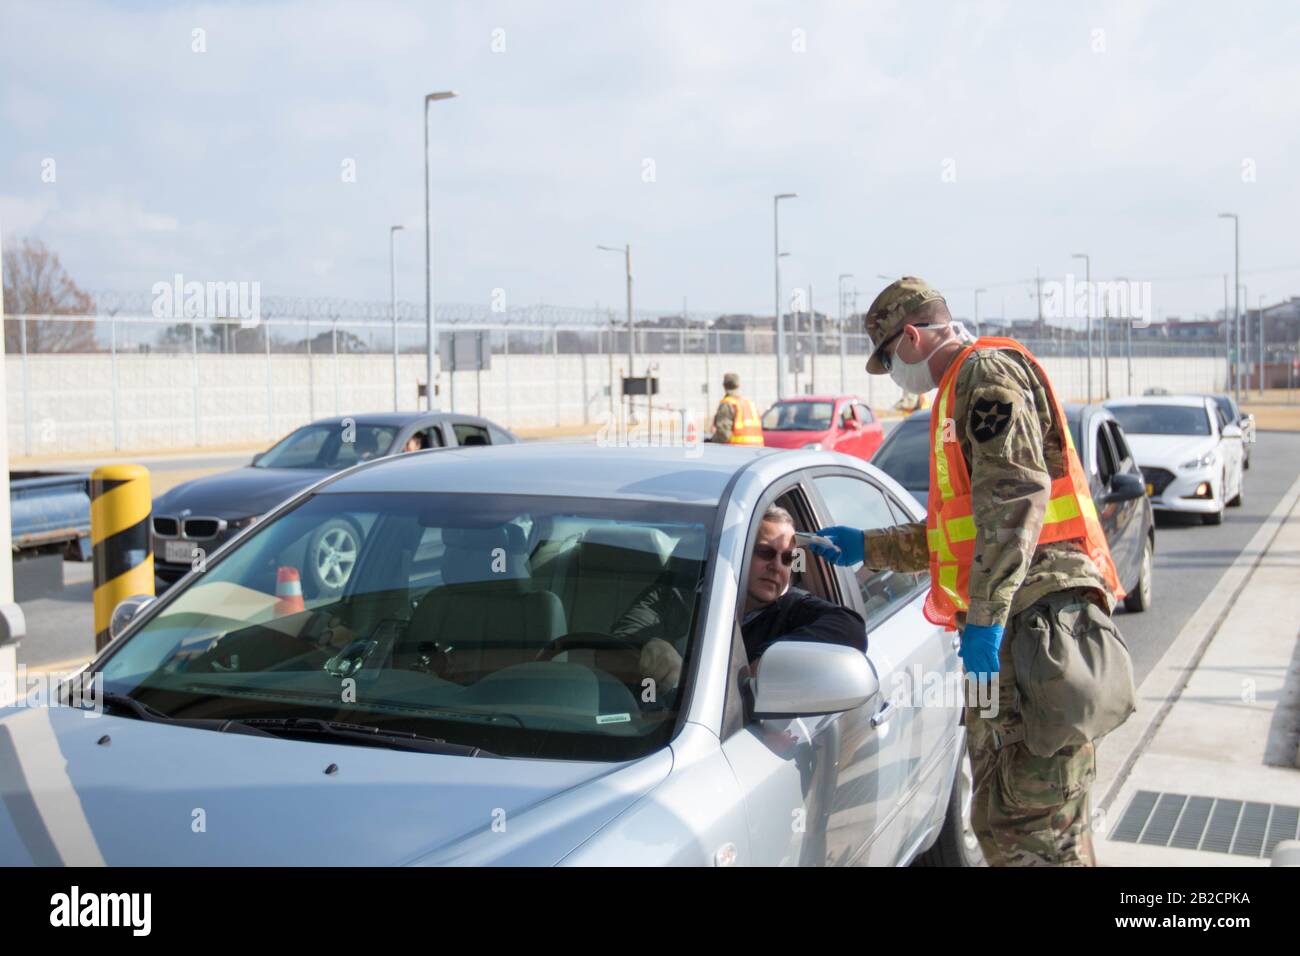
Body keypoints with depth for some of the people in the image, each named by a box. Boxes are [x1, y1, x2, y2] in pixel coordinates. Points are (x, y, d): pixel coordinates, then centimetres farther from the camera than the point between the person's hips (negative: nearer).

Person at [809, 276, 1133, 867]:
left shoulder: (987, 372, -4)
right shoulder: (959, 396, 28)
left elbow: (1016, 495, -20)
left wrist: (984, 618, -24)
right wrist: (866, 547, 36)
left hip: (1038, 621, -11)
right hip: (1005, 638, 11)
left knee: (1035, 828, -11)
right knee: (996, 823, 13)